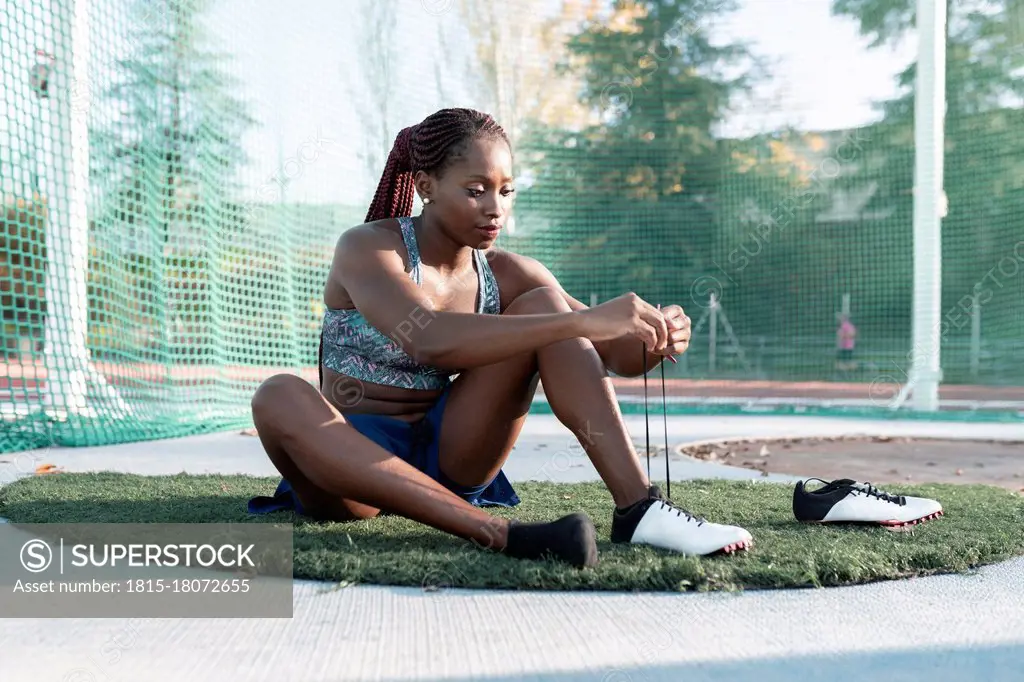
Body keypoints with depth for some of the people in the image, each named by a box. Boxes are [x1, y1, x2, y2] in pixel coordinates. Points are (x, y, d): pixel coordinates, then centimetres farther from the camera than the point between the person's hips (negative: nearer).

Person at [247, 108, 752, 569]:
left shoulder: (506, 275, 2)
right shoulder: (366, 250, -14)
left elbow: (621, 357, -2)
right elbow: (431, 341, -35)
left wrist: (655, 339, -26)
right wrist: (580, 322, -41)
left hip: (446, 458, 4)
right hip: (353, 461, -4)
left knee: (542, 303, -12)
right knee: (279, 397, -38)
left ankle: (637, 507, -25)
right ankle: (495, 532, -45)